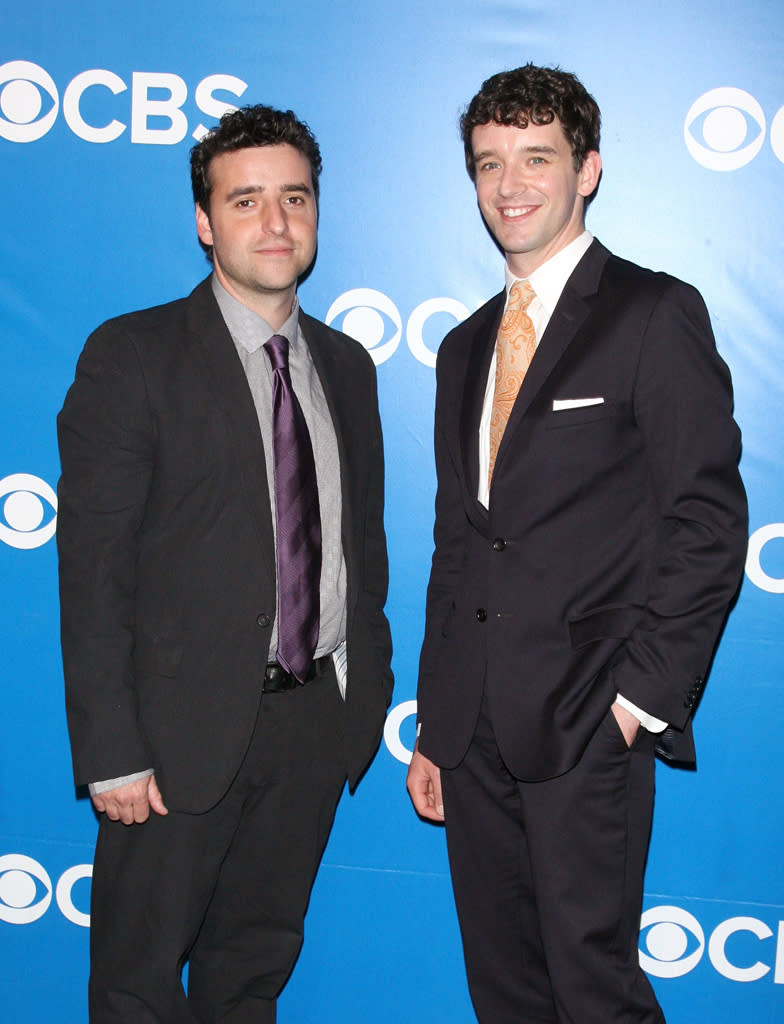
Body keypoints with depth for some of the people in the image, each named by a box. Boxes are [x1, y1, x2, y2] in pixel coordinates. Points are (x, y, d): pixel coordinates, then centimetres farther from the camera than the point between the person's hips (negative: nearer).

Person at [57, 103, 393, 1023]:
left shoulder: (346, 366, 10)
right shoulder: (131, 357, -7)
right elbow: (92, 567, -11)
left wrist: (368, 693, 7)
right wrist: (111, 752, -15)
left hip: (317, 722, 5)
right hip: (185, 729, -4)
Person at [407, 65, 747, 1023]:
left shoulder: (654, 315, -3)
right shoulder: (465, 348, 17)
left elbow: (709, 521, -9)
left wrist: (643, 694, -14)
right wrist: (433, 728, 15)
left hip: (587, 722, -6)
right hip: (475, 725, 6)